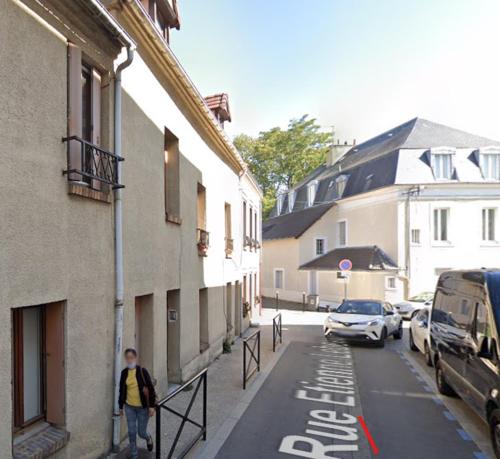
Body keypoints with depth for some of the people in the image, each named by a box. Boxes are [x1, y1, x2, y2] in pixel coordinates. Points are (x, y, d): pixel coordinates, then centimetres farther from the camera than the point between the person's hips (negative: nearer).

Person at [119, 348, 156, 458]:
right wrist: (121, 406, 11)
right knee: (132, 433, 6)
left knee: (141, 432, 6)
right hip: (129, 407, 3)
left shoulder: (142, 371, -15)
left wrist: (152, 406, -15)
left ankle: (148, 438, 41)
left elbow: (150, 389, -12)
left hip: (143, 407, -3)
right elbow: (122, 390, 8)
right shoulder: (124, 372, -4)